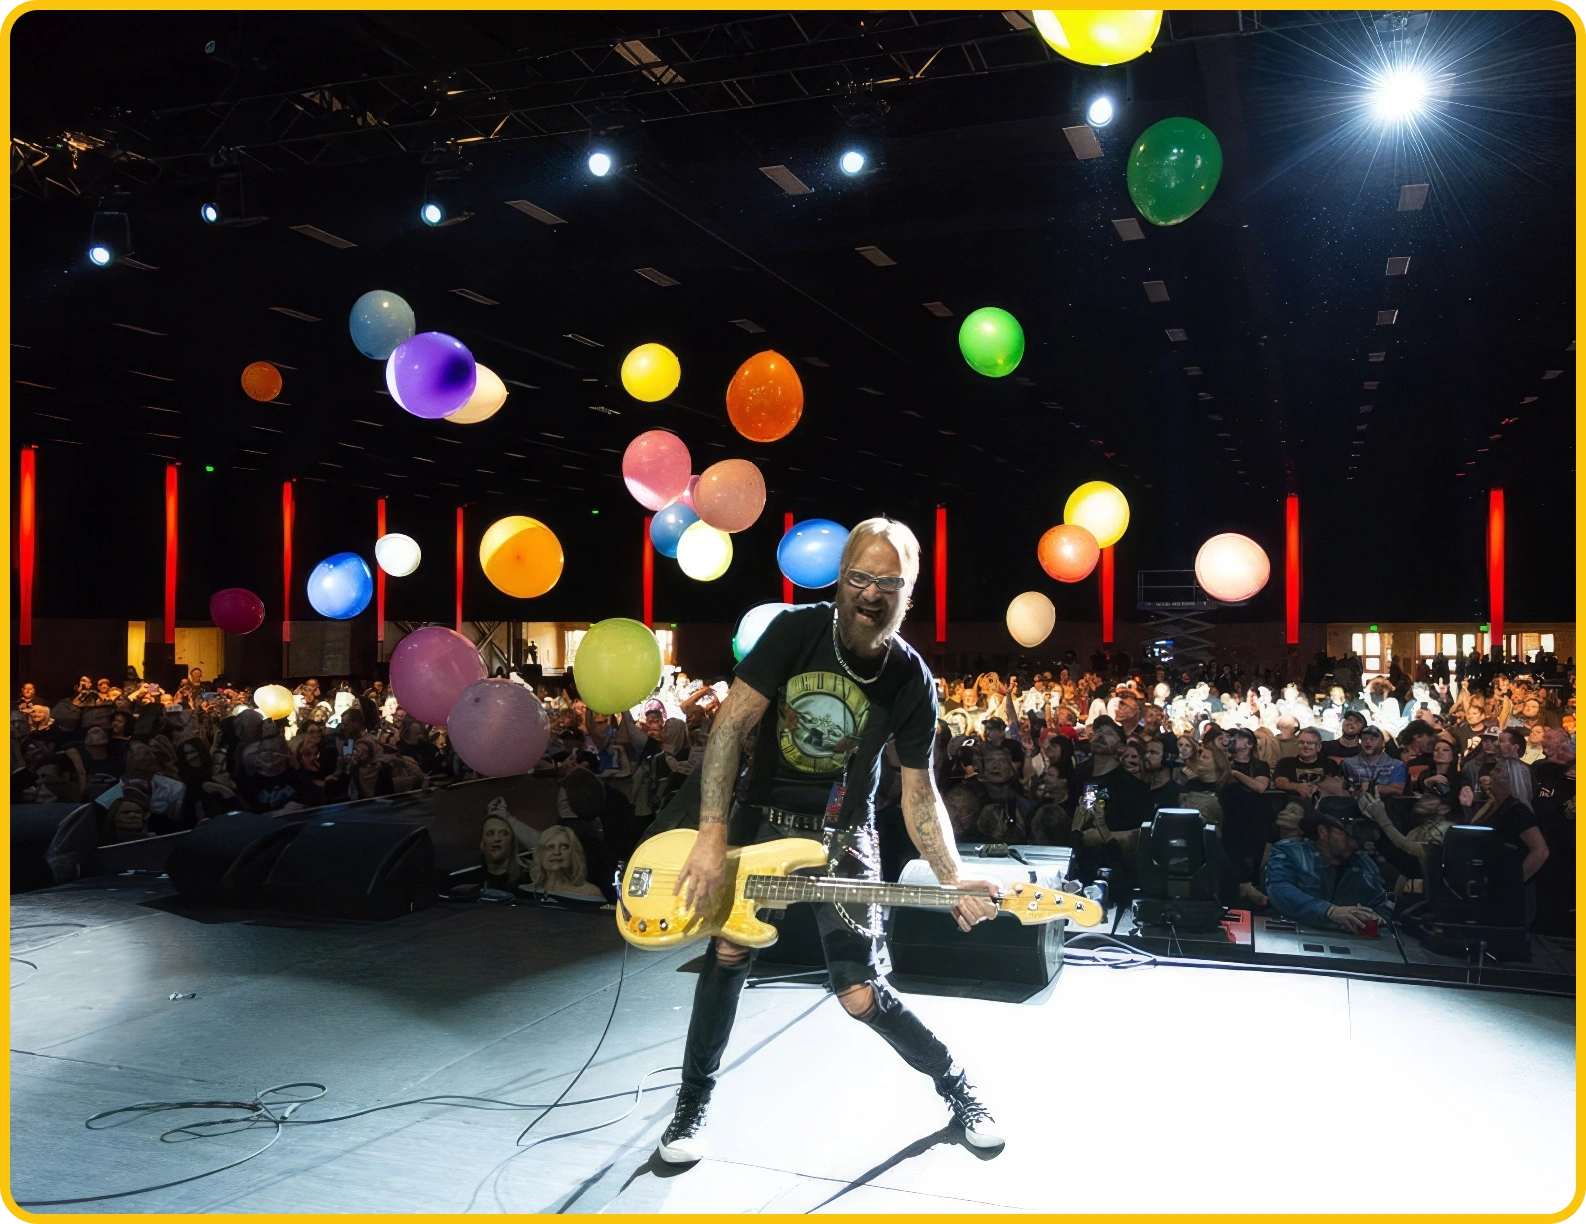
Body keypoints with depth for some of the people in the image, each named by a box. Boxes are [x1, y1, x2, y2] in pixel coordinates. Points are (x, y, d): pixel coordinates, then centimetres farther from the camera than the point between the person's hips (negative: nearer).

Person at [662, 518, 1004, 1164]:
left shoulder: (911, 681, -12)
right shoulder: (797, 629, -14)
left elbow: (919, 791, -8)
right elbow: (732, 722, -17)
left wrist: (953, 880, -24)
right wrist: (713, 836, -24)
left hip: (843, 833, -1)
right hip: (765, 816, 1)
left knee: (859, 994, -7)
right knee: (728, 951, -9)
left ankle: (957, 1088, 18)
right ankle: (692, 1105, 14)